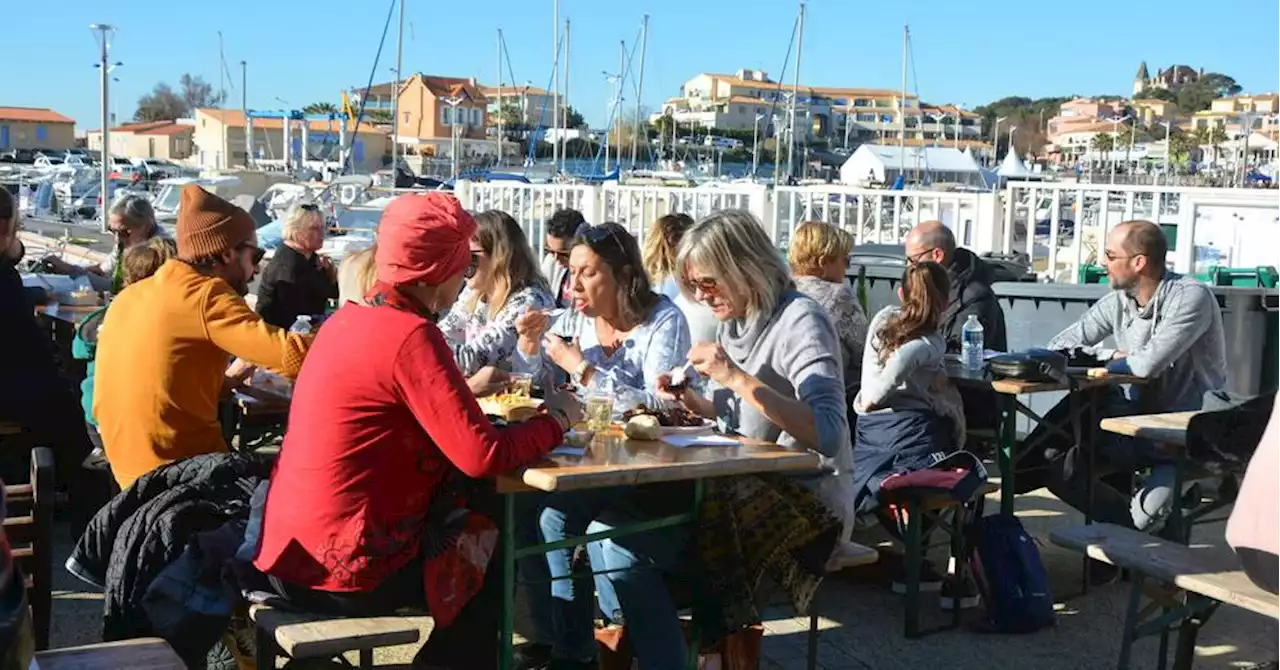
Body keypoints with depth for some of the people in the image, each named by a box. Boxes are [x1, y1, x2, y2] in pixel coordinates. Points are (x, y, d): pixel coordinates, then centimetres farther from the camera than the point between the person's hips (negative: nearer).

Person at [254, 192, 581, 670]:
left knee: (470, 509, 26)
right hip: (347, 570, -8)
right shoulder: (411, 335, -20)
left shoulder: (350, 317, 6)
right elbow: (483, 455, -22)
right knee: (491, 552, 16)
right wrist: (555, 421, -7)